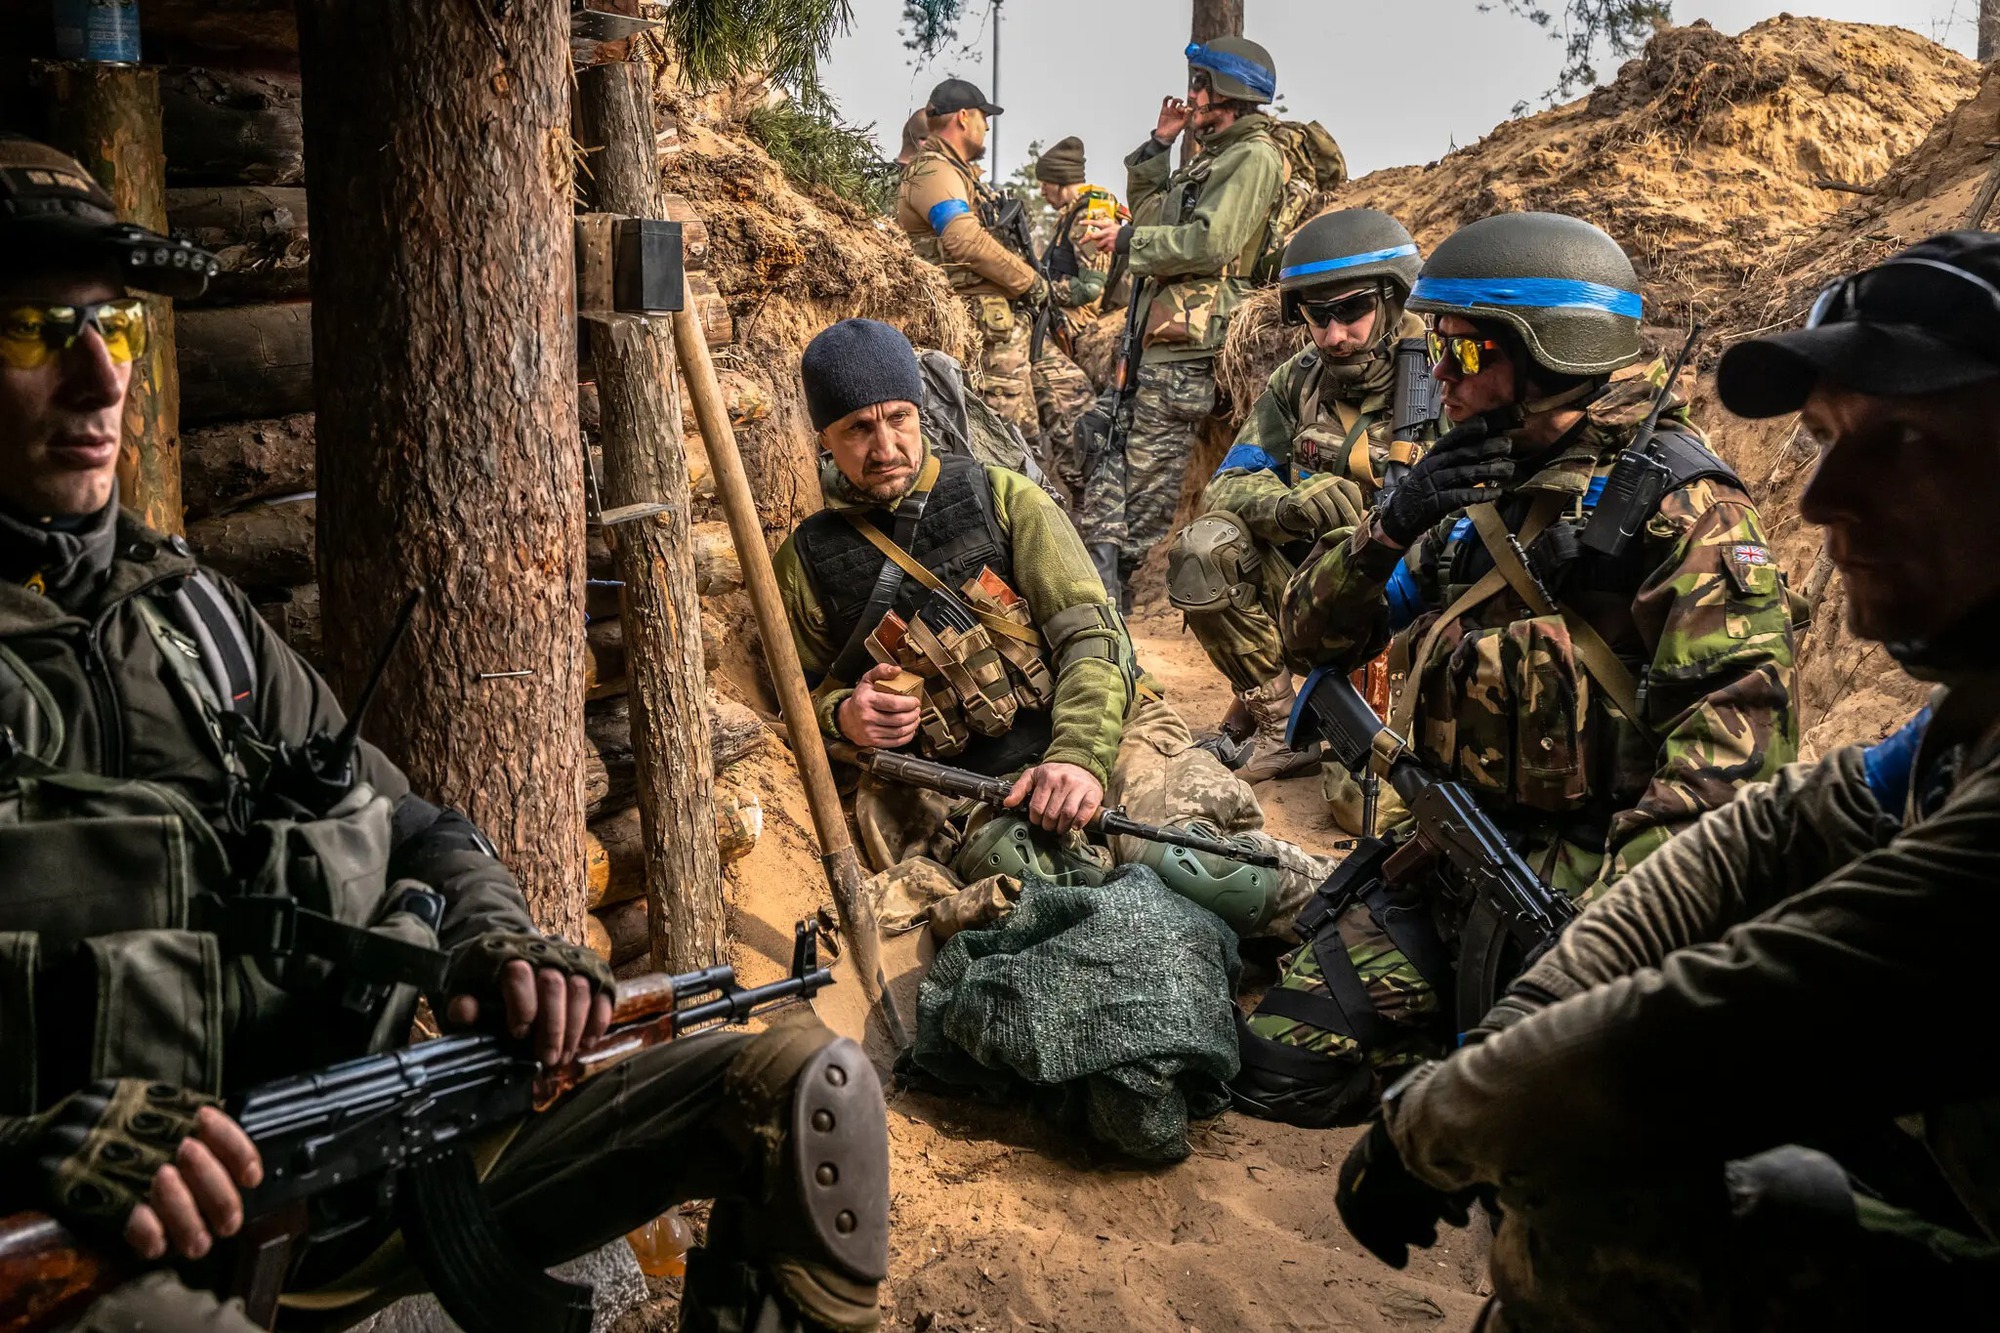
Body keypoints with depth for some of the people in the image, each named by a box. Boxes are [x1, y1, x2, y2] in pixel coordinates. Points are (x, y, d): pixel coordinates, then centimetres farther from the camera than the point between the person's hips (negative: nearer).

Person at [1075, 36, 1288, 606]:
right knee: (1109, 446, 8)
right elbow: (1147, 209, 31)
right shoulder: (1210, 158, 24)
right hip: (1152, 334, 10)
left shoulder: (1255, 157, -8)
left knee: (1150, 465, -8)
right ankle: (1100, 566, 10)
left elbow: (1211, 243, -20)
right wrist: (1158, 145, 19)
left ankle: (1115, 581, -4)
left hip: (1185, 345, -10)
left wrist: (1126, 239, -12)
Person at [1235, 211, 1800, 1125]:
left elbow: (1738, 718, -20)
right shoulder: (1470, 493, 15)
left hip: (1586, 872, -6)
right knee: (1273, 1060, -3)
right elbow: (1311, 636, 12)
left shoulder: (1673, 499, -8)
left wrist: (1620, 897, -30)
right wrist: (1393, 527, -7)